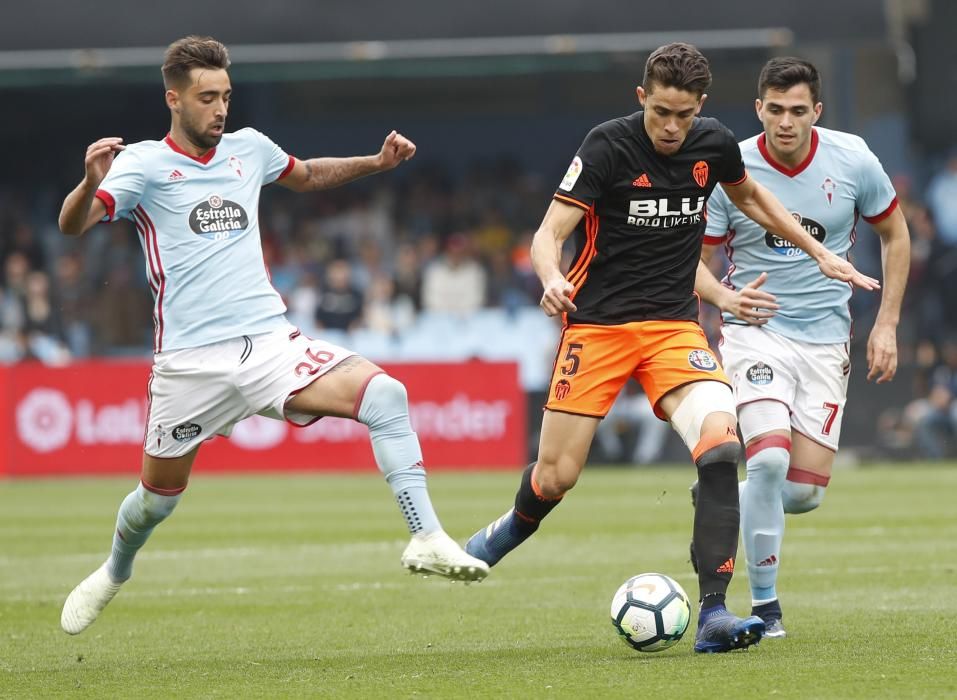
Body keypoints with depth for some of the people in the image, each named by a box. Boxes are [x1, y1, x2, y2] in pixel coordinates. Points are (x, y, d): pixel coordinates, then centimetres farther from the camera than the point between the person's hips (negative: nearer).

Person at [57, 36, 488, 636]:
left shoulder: (248, 148, 11)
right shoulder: (144, 164, -4)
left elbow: (306, 176, 33)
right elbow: (72, 226, -18)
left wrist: (377, 163, 18)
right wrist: (93, 182, -40)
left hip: (272, 343, 3)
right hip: (192, 359, -3)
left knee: (385, 394, -21)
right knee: (159, 495, 11)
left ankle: (427, 539, -24)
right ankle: (114, 574, 44)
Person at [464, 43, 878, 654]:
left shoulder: (715, 144, 0)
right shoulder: (607, 147, -13)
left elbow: (750, 196, 23)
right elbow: (549, 235, -14)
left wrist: (818, 252, 20)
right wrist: (552, 280, -36)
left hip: (674, 325, 3)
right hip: (598, 324, -2)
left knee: (720, 444, -22)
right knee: (556, 477, -2)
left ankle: (714, 614, -21)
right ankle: (517, 526, 37)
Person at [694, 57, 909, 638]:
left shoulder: (853, 160, -5)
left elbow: (895, 234, 10)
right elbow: (694, 259, -2)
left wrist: (887, 324, 5)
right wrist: (726, 297, -24)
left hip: (825, 338, 3)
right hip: (755, 330, -3)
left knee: (808, 489, -5)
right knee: (771, 456, -24)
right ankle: (764, 607, -10)